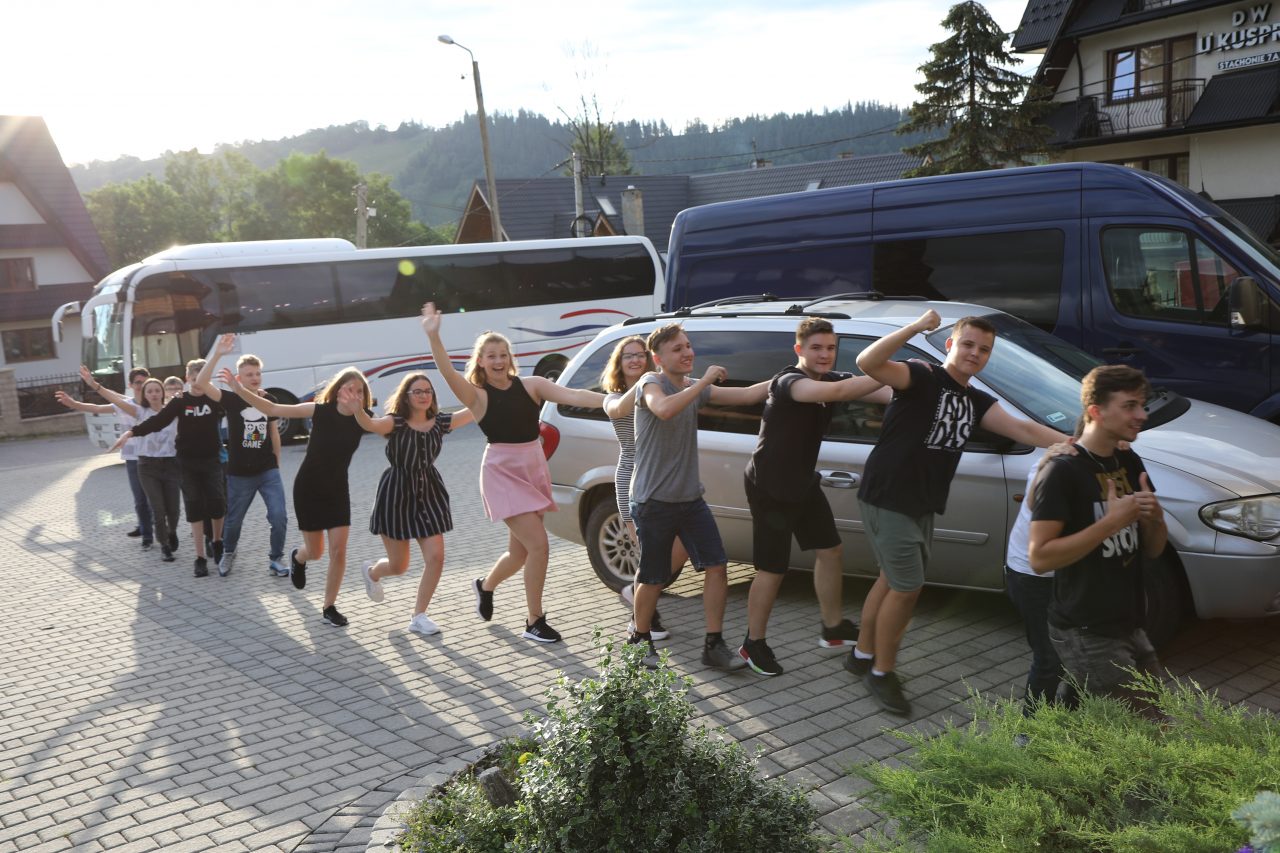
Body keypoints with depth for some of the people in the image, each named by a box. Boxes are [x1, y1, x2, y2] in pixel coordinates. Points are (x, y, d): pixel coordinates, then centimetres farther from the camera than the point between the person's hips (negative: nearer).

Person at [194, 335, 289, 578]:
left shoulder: (269, 400, 1)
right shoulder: (231, 399, -8)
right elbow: (201, 384, -24)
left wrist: (277, 463, 17)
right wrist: (218, 354, -32)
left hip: (268, 470, 2)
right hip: (239, 474, -1)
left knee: (279, 516, -12)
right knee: (234, 520, 13)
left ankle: (275, 559, 7)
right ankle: (228, 554, 42)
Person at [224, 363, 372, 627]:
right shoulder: (320, 410, -14)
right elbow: (273, 409, -12)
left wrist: (358, 410, -36)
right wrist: (238, 388, -16)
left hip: (337, 490, 2)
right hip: (308, 487, -1)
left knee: (339, 551, -7)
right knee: (315, 552, 8)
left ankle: (329, 607, 9)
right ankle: (298, 558, 46)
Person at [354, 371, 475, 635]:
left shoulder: (440, 422, -1)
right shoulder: (395, 423, -13)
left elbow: (476, 410, -7)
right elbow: (369, 425, -35)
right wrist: (356, 406, -54)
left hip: (429, 494, 4)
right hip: (396, 495, -4)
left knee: (436, 557, -7)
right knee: (398, 566, 8)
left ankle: (419, 616, 10)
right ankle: (372, 573, 46)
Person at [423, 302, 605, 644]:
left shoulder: (530, 385, 3)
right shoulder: (478, 396, -5)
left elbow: (572, 395, -9)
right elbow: (449, 374, -22)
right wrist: (433, 336, -35)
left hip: (534, 467, 5)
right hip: (503, 472, -5)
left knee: (520, 551, 13)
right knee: (538, 544, -12)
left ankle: (485, 586, 46)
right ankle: (534, 622, 4)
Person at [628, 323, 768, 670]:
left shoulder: (696, 389, 10)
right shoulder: (650, 383, -10)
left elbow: (746, 394, 3)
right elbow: (664, 409, -34)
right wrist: (704, 381, -29)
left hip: (690, 498, 6)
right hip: (654, 501, -6)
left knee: (716, 567, -3)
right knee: (653, 579, 5)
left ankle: (713, 645, 6)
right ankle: (639, 639, 28)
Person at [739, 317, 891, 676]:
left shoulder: (835, 379, 0)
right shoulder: (788, 382, -25)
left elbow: (874, 392, -15)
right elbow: (834, 393, -44)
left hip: (803, 483, 8)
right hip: (769, 488, -8)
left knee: (829, 550, 14)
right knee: (773, 570, -1)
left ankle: (833, 627, 31)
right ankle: (753, 643, 16)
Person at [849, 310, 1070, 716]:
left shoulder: (975, 402, 10)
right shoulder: (922, 378, -15)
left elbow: (1023, 429, 2)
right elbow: (867, 363, -31)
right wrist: (916, 327, -36)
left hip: (922, 505, 9)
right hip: (887, 498, -9)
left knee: (892, 580, 20)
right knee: (907, 587, -5)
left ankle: (863, 655, 37)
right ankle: (882, 672, 11)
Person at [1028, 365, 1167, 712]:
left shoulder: (1129, 462, 8)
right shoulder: (1063, 471, -17)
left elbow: (1153, 551, 12)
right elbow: (1039, 557, -24)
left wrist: (1154, 518, -10)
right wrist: (1112, 521, -25)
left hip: (1128, 627, 8)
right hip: (1086, 634, -8)